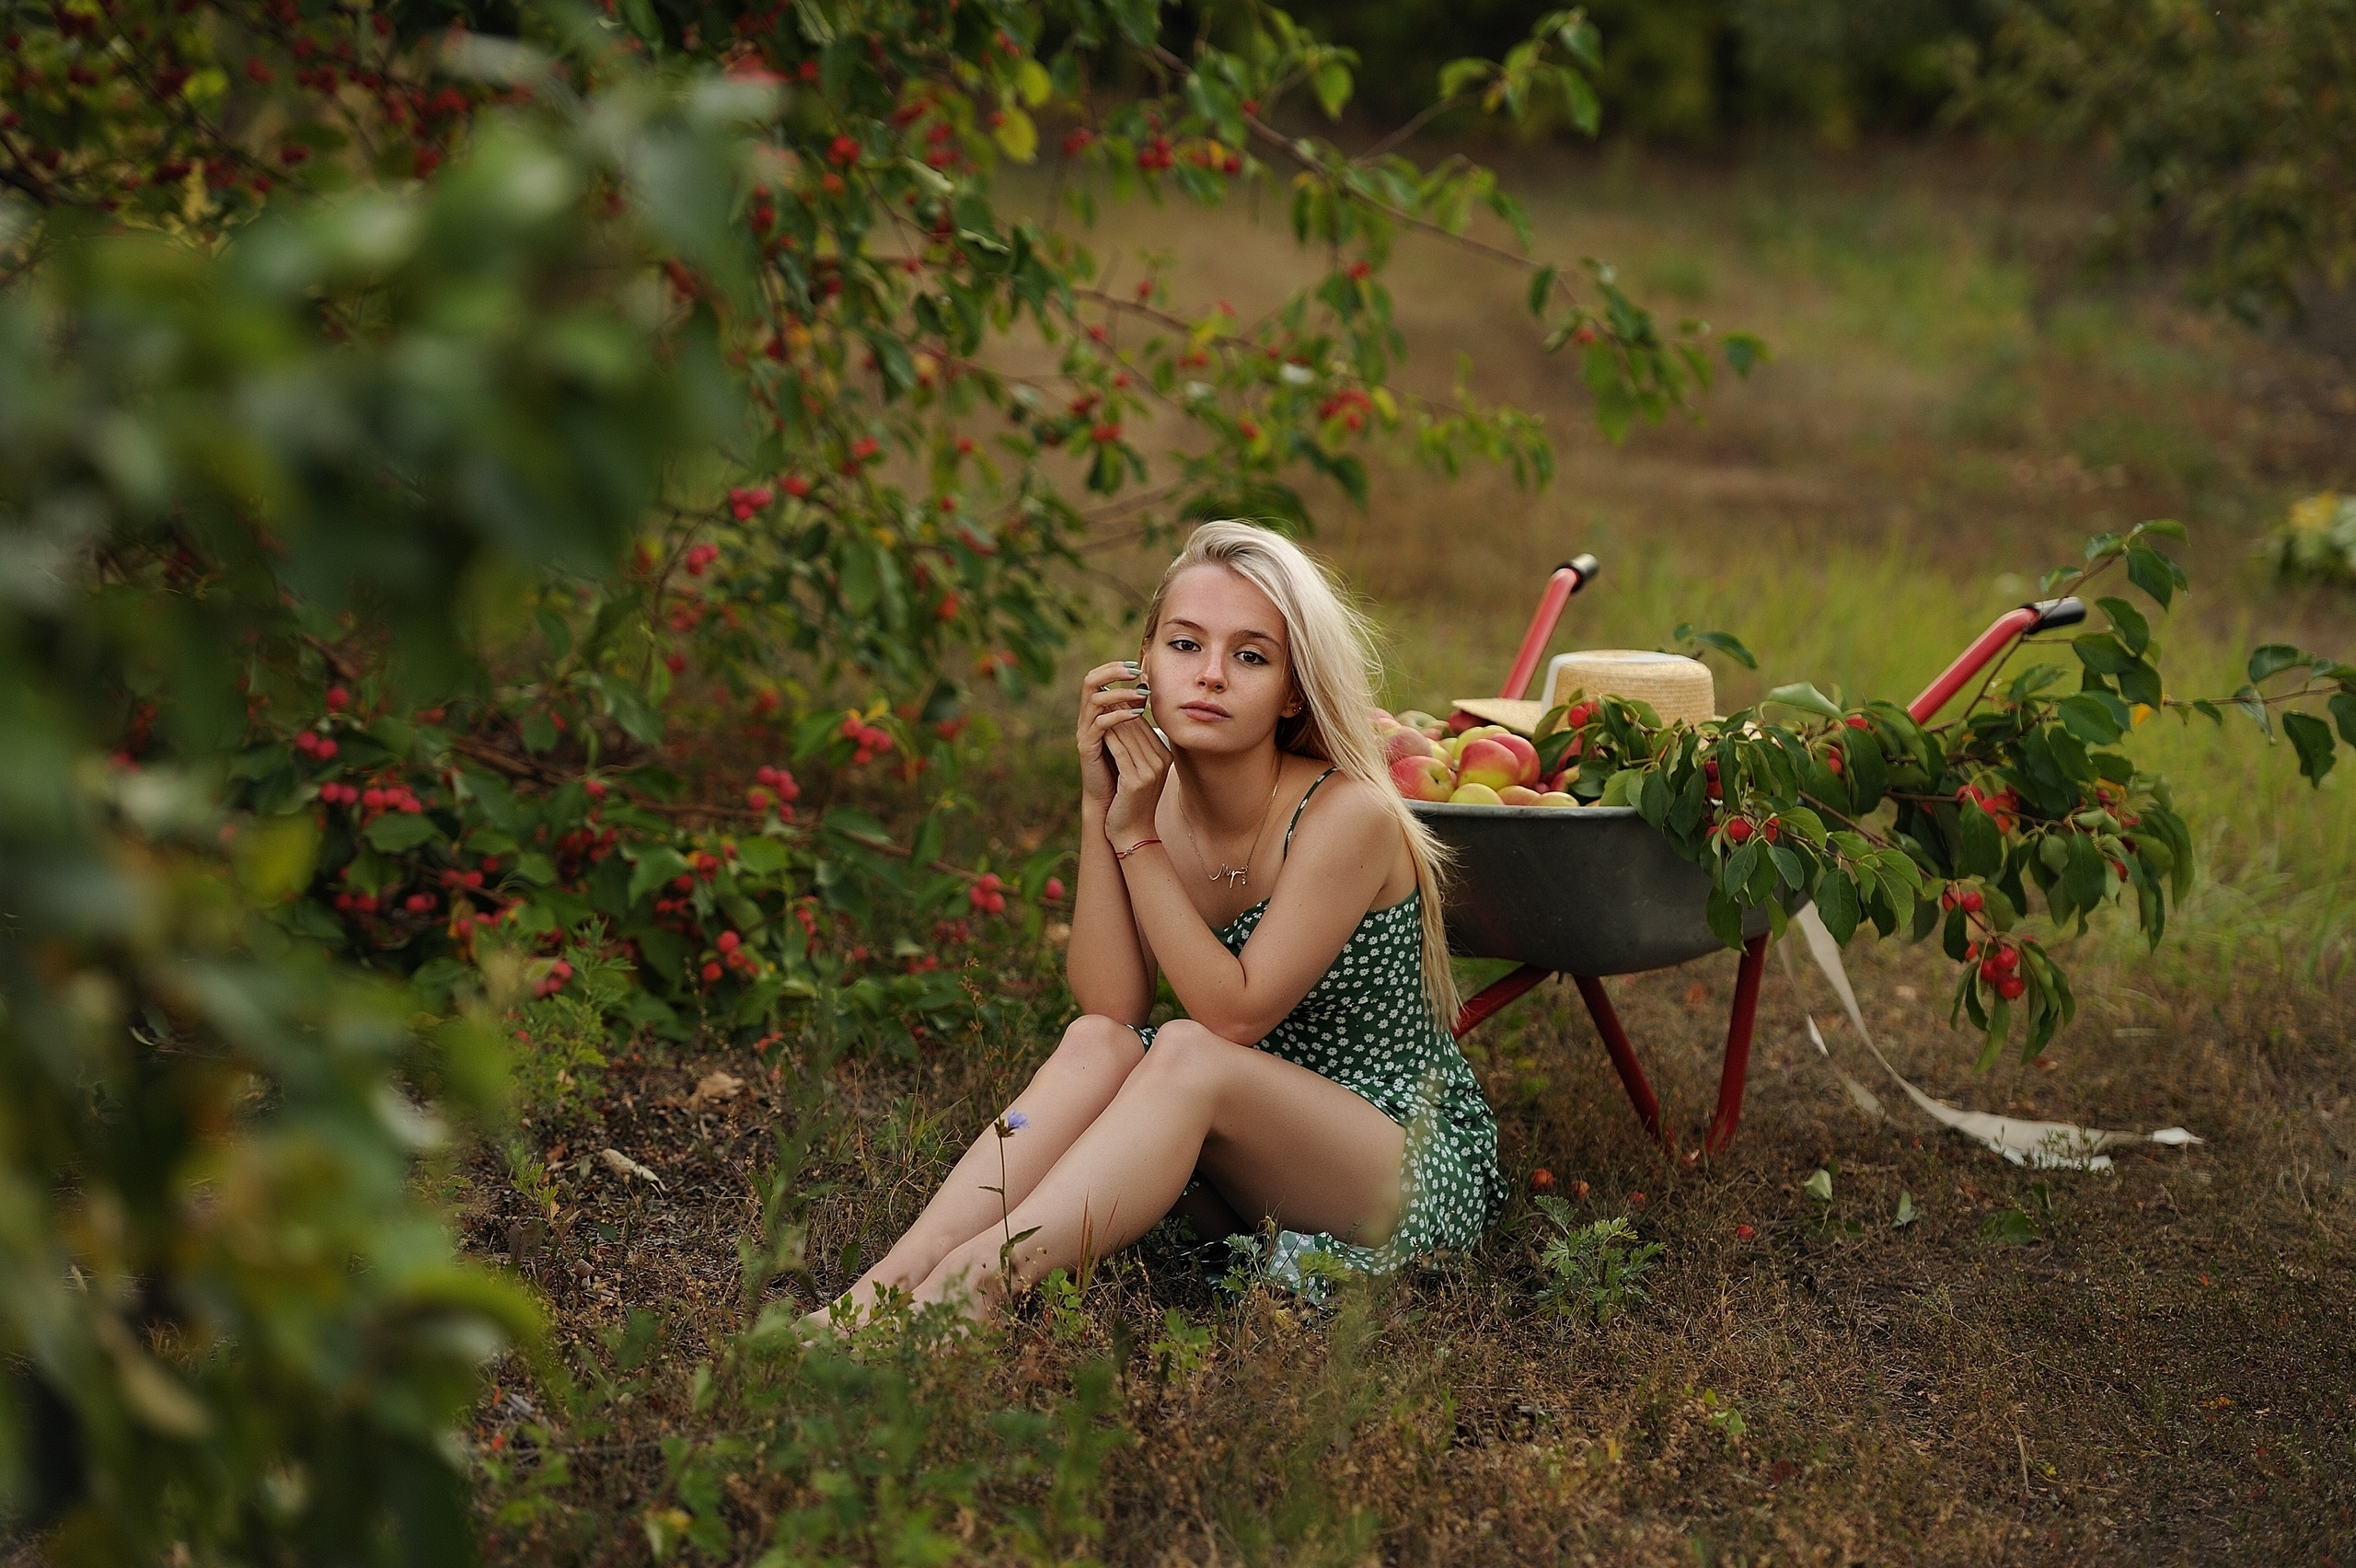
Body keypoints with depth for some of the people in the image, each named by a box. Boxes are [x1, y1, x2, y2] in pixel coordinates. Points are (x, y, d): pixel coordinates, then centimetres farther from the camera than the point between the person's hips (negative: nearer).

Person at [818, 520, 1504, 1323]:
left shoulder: (1347, 813, -19)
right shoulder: (1158, 797, -2)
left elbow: (1234, 1014, -20)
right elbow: (1110, 1003, -12)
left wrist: (1135, 833, -20)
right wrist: (1098, 805, -18)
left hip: (1424, 1165, -5)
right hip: (1245, 1167, 6)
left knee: (1186, 1053, -31)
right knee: (1097, 1045, -22)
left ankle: (969, 1284, -47)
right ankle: (891, 1279, -34)